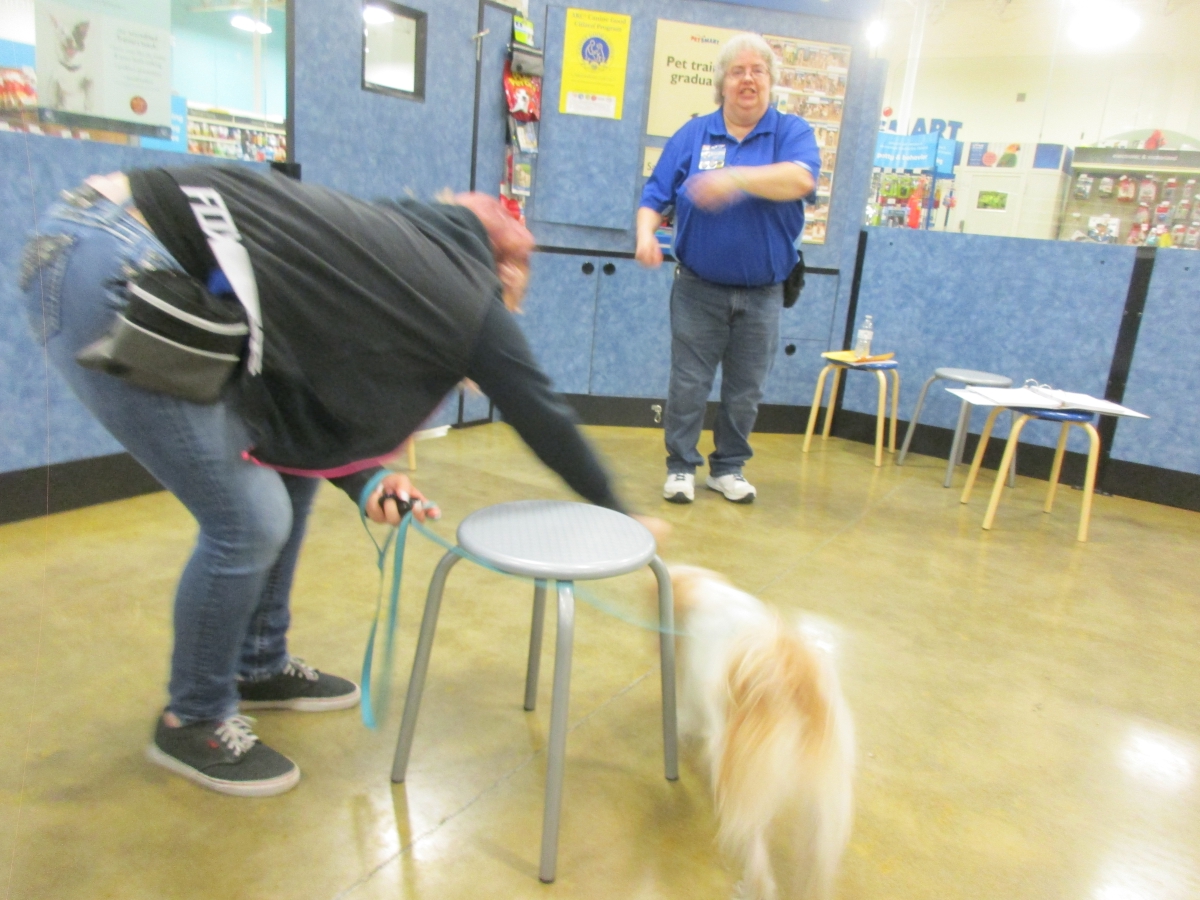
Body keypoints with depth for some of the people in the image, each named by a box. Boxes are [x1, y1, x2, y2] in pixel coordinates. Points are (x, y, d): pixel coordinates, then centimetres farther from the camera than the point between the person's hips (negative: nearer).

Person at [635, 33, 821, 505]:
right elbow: (655, 195, 3)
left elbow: (800, 179, -22)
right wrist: (646, 233, -18)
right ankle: (681, 467, 18)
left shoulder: (792, 131, 0)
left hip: (762, 296, 1)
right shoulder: (693, 134, 4)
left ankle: (729, 468, 26)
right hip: (698, 289, 0)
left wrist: (736, 177, -34)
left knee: (745, 392, 9)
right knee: (688, 385, 3)